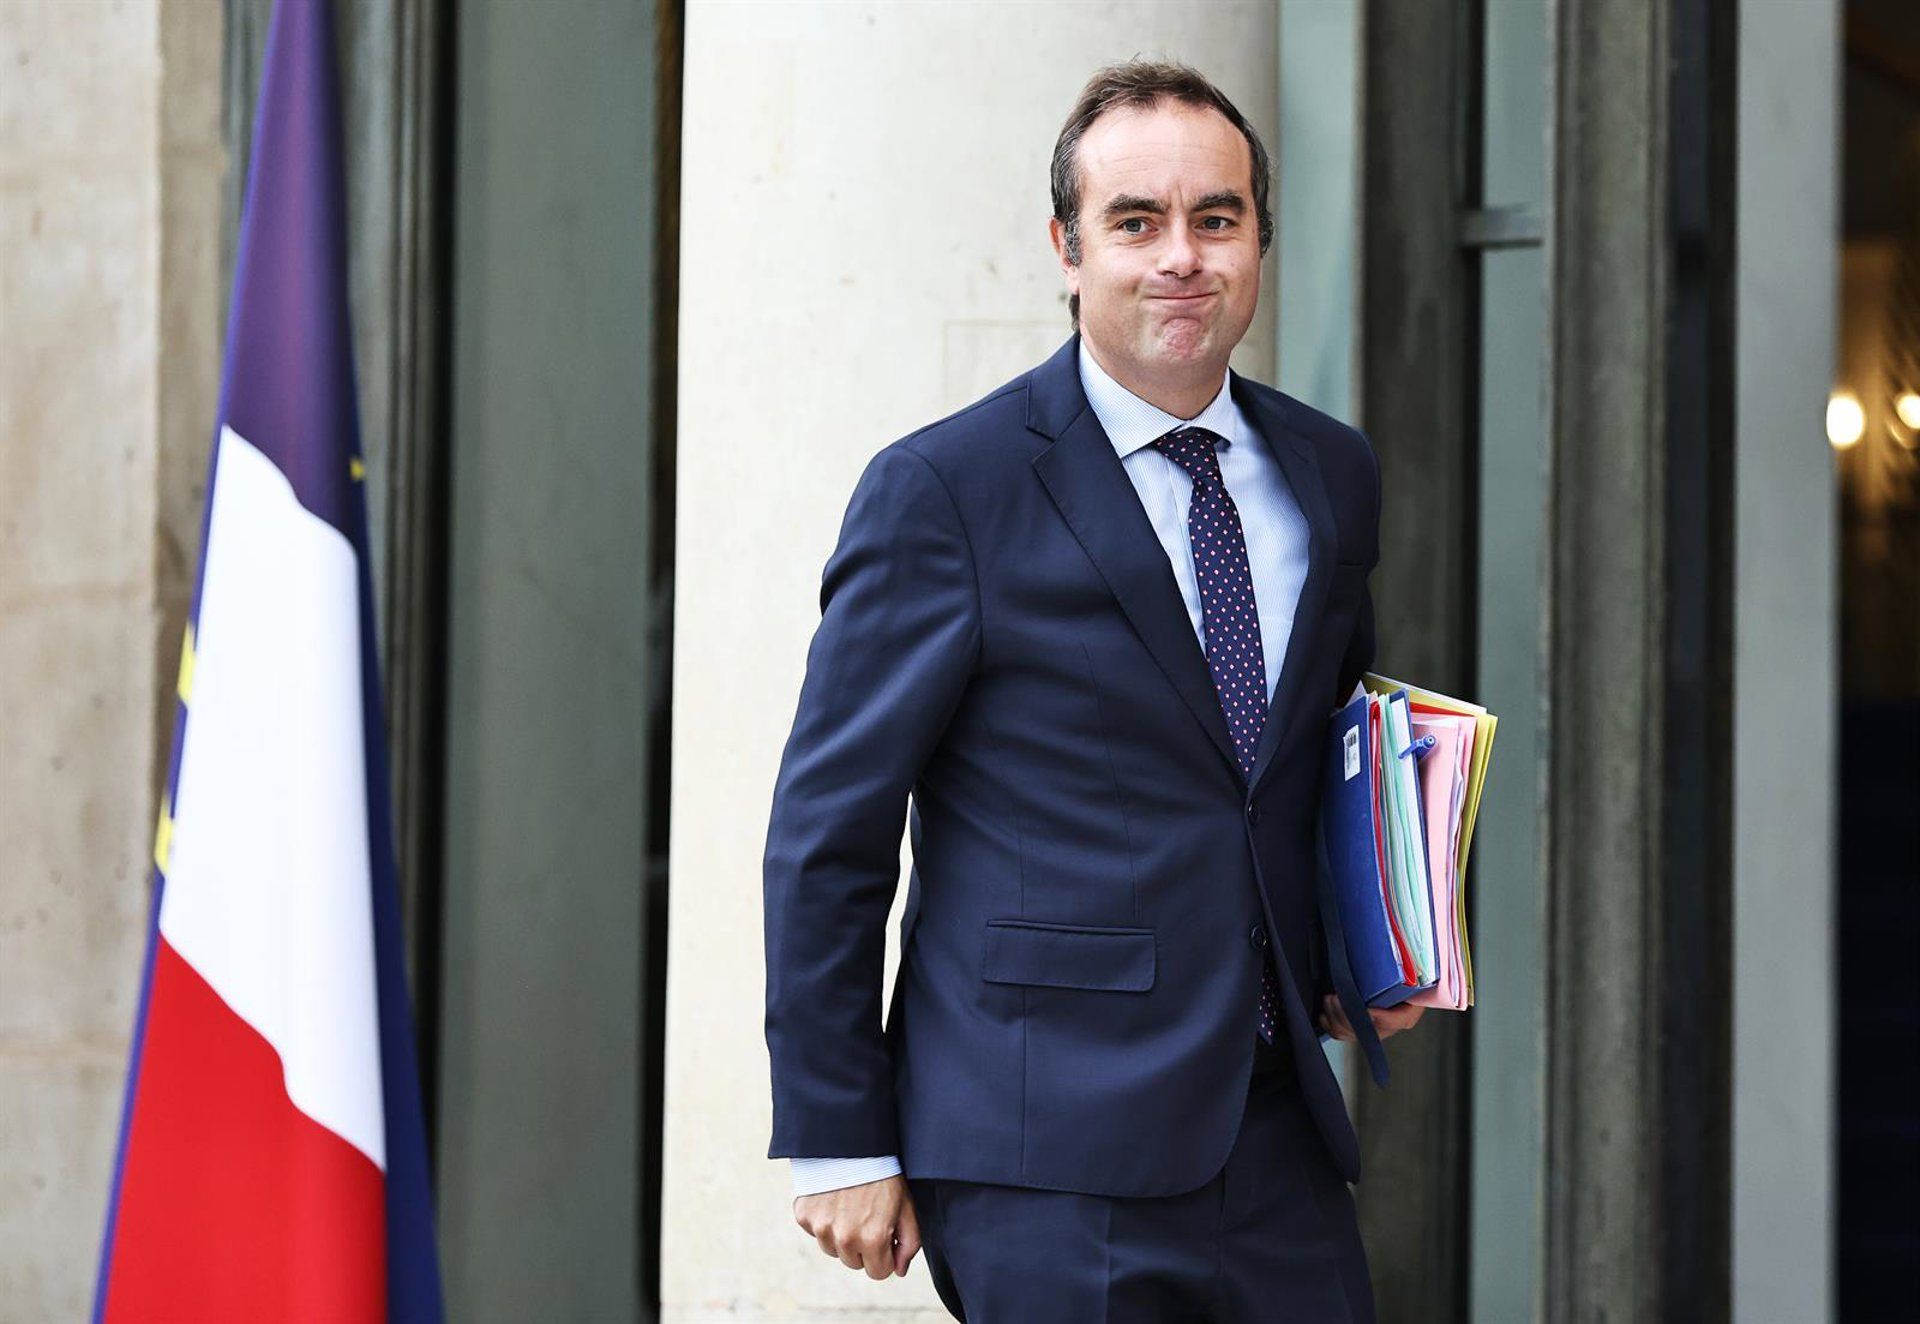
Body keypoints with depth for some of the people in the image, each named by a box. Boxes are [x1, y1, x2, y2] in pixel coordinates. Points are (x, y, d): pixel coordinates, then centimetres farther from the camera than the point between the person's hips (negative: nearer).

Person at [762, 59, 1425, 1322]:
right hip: (1051, 1163, -5)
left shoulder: (1334, 474, 11)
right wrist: (839, 1142, -7)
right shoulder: (944, 491, -6)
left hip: (1279, 1145, 5)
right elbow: (829, 830, -5)